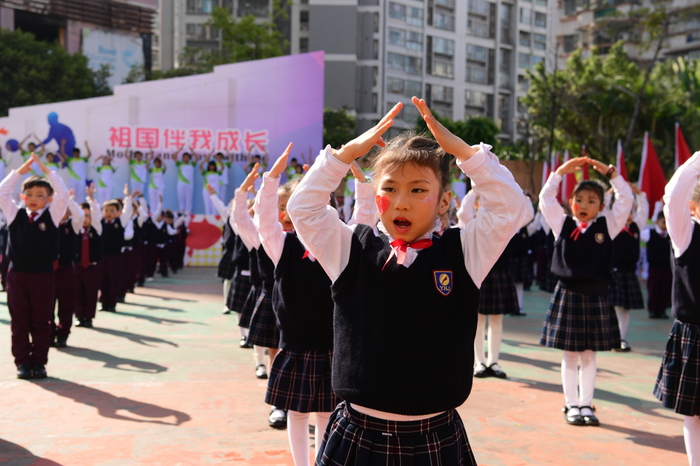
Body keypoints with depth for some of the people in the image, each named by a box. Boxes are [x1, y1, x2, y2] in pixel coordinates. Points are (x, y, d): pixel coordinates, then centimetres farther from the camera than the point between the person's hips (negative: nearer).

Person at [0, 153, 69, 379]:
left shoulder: (52, 215, 2)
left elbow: (63, 194, -9)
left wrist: (46, 170, -8)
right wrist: (20, 171, -5)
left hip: (43, 274, -1)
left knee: (41, 321, 5)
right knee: (19, 321, 6)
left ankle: (39, 362, 13)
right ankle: (22, 362, 13)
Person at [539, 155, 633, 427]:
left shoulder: (607, 225, 3)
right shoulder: (562, 224, 3)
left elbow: (626, 199, -1)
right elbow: (545, 198, -1)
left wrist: (610, 173, -7)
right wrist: (562, 170, -5)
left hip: (595, 296, 1)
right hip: (567, 295, -1)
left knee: (589, 354, 9)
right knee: (570, 354, 6)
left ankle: (586, 404, 19)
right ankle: (571, 405, 16)